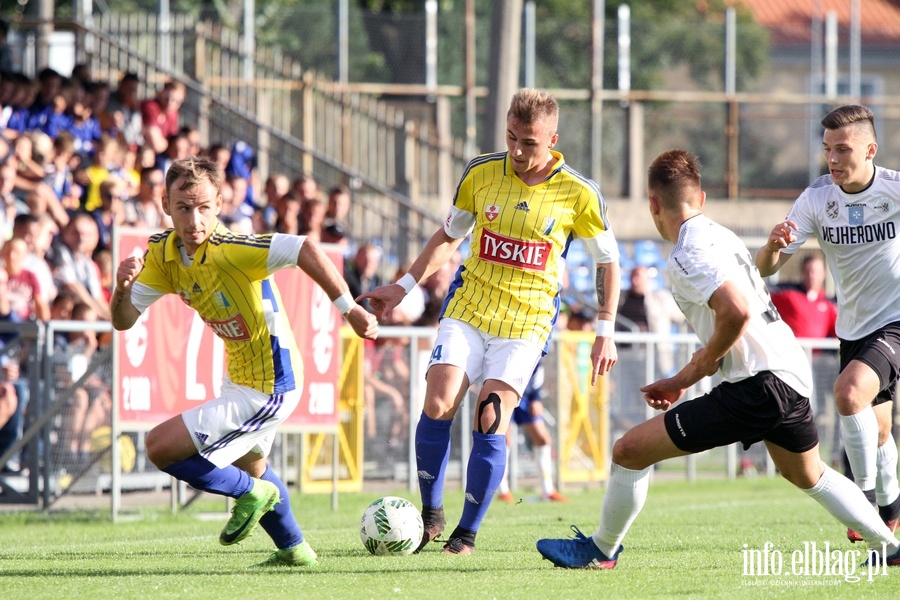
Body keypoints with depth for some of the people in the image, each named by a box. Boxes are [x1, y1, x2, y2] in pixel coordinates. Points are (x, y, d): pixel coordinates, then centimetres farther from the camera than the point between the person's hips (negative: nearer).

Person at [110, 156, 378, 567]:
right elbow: (124, 320, -2)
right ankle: (294, 549, 53)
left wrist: (348, 308, -40)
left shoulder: (227, 250, -29)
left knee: (160, 447, -11)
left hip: (267, 389, -9)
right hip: (242, 379, 9)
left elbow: (303, 250, -39)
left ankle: (250, 493, 10)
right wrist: (122, 288, -24)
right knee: (248, 465, 33)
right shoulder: (164, 252, -5)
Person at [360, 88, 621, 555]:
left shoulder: (578, 193, -6)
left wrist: (605, 332, 0)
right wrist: (404, 286, 10)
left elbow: (607, 261, 6)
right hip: (468, 309, 2)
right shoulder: (480, 173, 0)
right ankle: (430, 513, 2)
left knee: (490, 420, -14)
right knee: (437, 404, -16)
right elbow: (449, 236, 16)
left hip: (527, 323, -2)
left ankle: (467, 533, -2)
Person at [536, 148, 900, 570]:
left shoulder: (686, 257, -14)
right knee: (809, 476, 35)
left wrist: (705, 361, -11)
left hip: (759, 386, -9)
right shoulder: (719, 236, 16)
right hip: (792, 375, 9)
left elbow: (736, 312, -30)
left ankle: (601, 549, 11)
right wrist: (681, 381, 25)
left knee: (631, 450, -4)